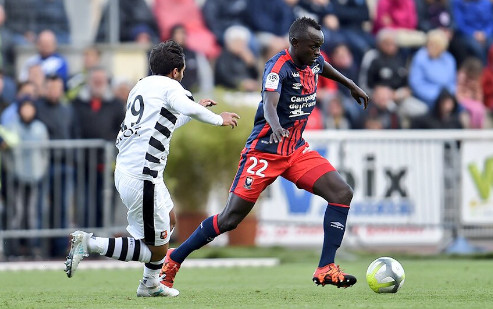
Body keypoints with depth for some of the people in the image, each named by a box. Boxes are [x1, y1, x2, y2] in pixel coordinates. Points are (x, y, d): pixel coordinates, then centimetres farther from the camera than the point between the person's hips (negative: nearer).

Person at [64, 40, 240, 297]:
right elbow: (189, 109, -28)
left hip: (124, 169, 9)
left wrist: (195, 109, 38)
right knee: (157, 250, -2)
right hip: (142, 178, -9)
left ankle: (150, 284, 34)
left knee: (169, 220, 30)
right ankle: (89, 243, -9)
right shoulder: (169, 87, -7)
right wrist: (218, 119, -11)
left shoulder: (141, 86, 17)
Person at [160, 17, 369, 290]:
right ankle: (173, 260, 10)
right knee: (231, 218, -7)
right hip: (264, 151, -7)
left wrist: (350, 85, 42)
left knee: (342, 193, -11)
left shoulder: (314, 62, 4)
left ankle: (325, 269, -8)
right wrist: (275, 126, -57)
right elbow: (269, 104, -37)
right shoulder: (278, 66, -20)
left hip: (296, 150, 7)